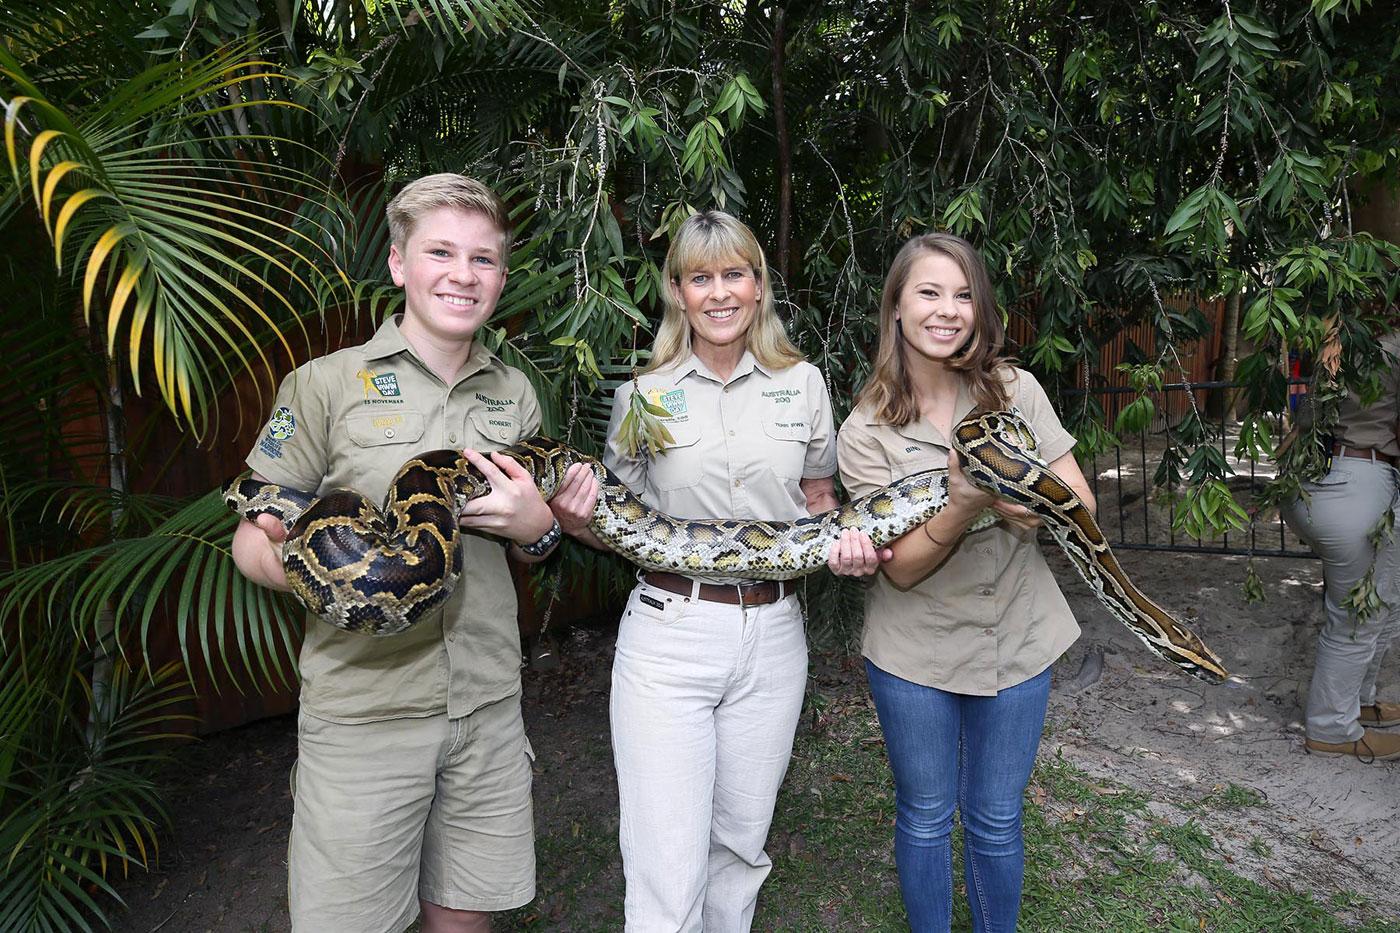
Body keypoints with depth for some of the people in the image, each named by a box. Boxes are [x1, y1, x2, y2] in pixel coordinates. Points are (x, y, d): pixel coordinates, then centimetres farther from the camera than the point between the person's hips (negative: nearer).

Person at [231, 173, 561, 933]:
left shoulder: (514, 394, 8)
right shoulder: (328, 384, -5)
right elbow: (251, 538, -2)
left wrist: (536, 528, -6)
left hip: (487, 701, 4)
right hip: (362, 706, -3)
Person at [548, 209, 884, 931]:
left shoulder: (802, 382, 4)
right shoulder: (643, 394, -1)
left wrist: (845, 542, -6)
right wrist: (578, 522, -15)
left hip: (772, 635, 2)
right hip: (668, 635, -2)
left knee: (741, 845, 18)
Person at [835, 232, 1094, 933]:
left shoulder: (1016, 390, -6)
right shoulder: (867, 431, -12)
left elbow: (1081, 506, -6)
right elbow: (901, 567, -15)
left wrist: (1025, 499, -27)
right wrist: (962, 505, -34)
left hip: (1017, 639, 2)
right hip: (915, 650, -1)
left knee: (995, 822, 16)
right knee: (925, 818, 16)